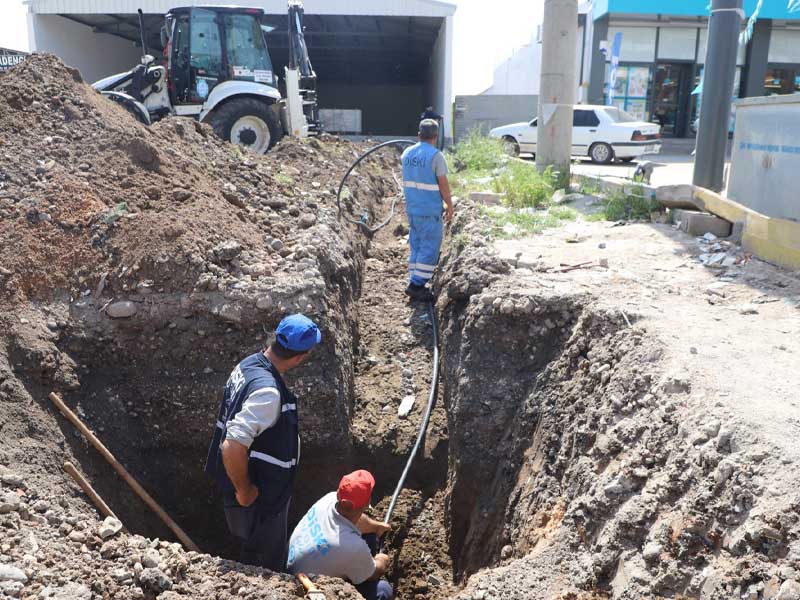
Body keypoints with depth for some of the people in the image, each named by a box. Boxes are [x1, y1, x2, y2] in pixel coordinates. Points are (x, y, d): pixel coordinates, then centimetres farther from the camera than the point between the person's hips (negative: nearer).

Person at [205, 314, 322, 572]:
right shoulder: (267, 391, -34)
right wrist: (244, 490, -22)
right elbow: (233, 447, -39)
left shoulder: (249, 364, -4)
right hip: (260, 500, -9)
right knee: (266, 569, 16)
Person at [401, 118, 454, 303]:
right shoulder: (436, 156, -14)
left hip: (411, 209, 7)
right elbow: (443, 184, -12)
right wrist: (450, 207, -4)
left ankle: (415, 285, 15)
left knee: (416, 246, 13)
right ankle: (416, 284, -3)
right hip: (430, 211, -7)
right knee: (430, 248, -1)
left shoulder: (407, 153, 6)